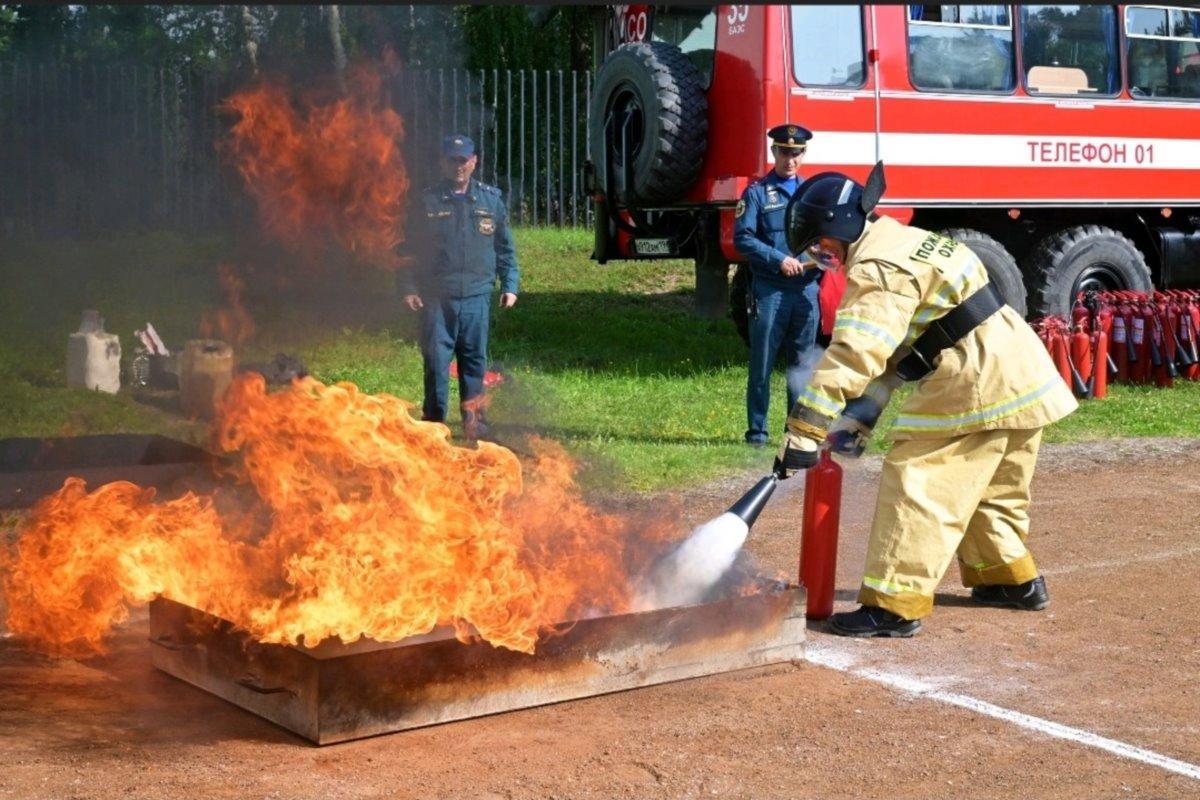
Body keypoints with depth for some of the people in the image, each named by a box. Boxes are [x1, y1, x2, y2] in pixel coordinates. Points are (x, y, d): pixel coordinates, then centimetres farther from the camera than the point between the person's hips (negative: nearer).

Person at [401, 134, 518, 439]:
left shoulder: (491, 199, 8)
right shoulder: (428, 201, 4)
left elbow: (505, 247, 13)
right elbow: (411, 247, 6)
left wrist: (509, 285, 6)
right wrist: (409, 287, -1)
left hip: (476, 296, 1)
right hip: (436, 297, -1)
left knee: (475, 359, 6)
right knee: (436, 359, -1)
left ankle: (474, 418, 17)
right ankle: (433, 419, 10)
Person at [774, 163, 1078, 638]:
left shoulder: (876, 268, -16)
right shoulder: (904, 242, 18)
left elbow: (852, 354, -26)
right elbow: (891, 348, 20)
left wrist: (805, 432, -27)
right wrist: (863, 413, 13)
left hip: (976, 386, -10)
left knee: (919, 484, -9)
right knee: (991, 487, 25)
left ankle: (895, 605, -9)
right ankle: (1012, 578, 40)